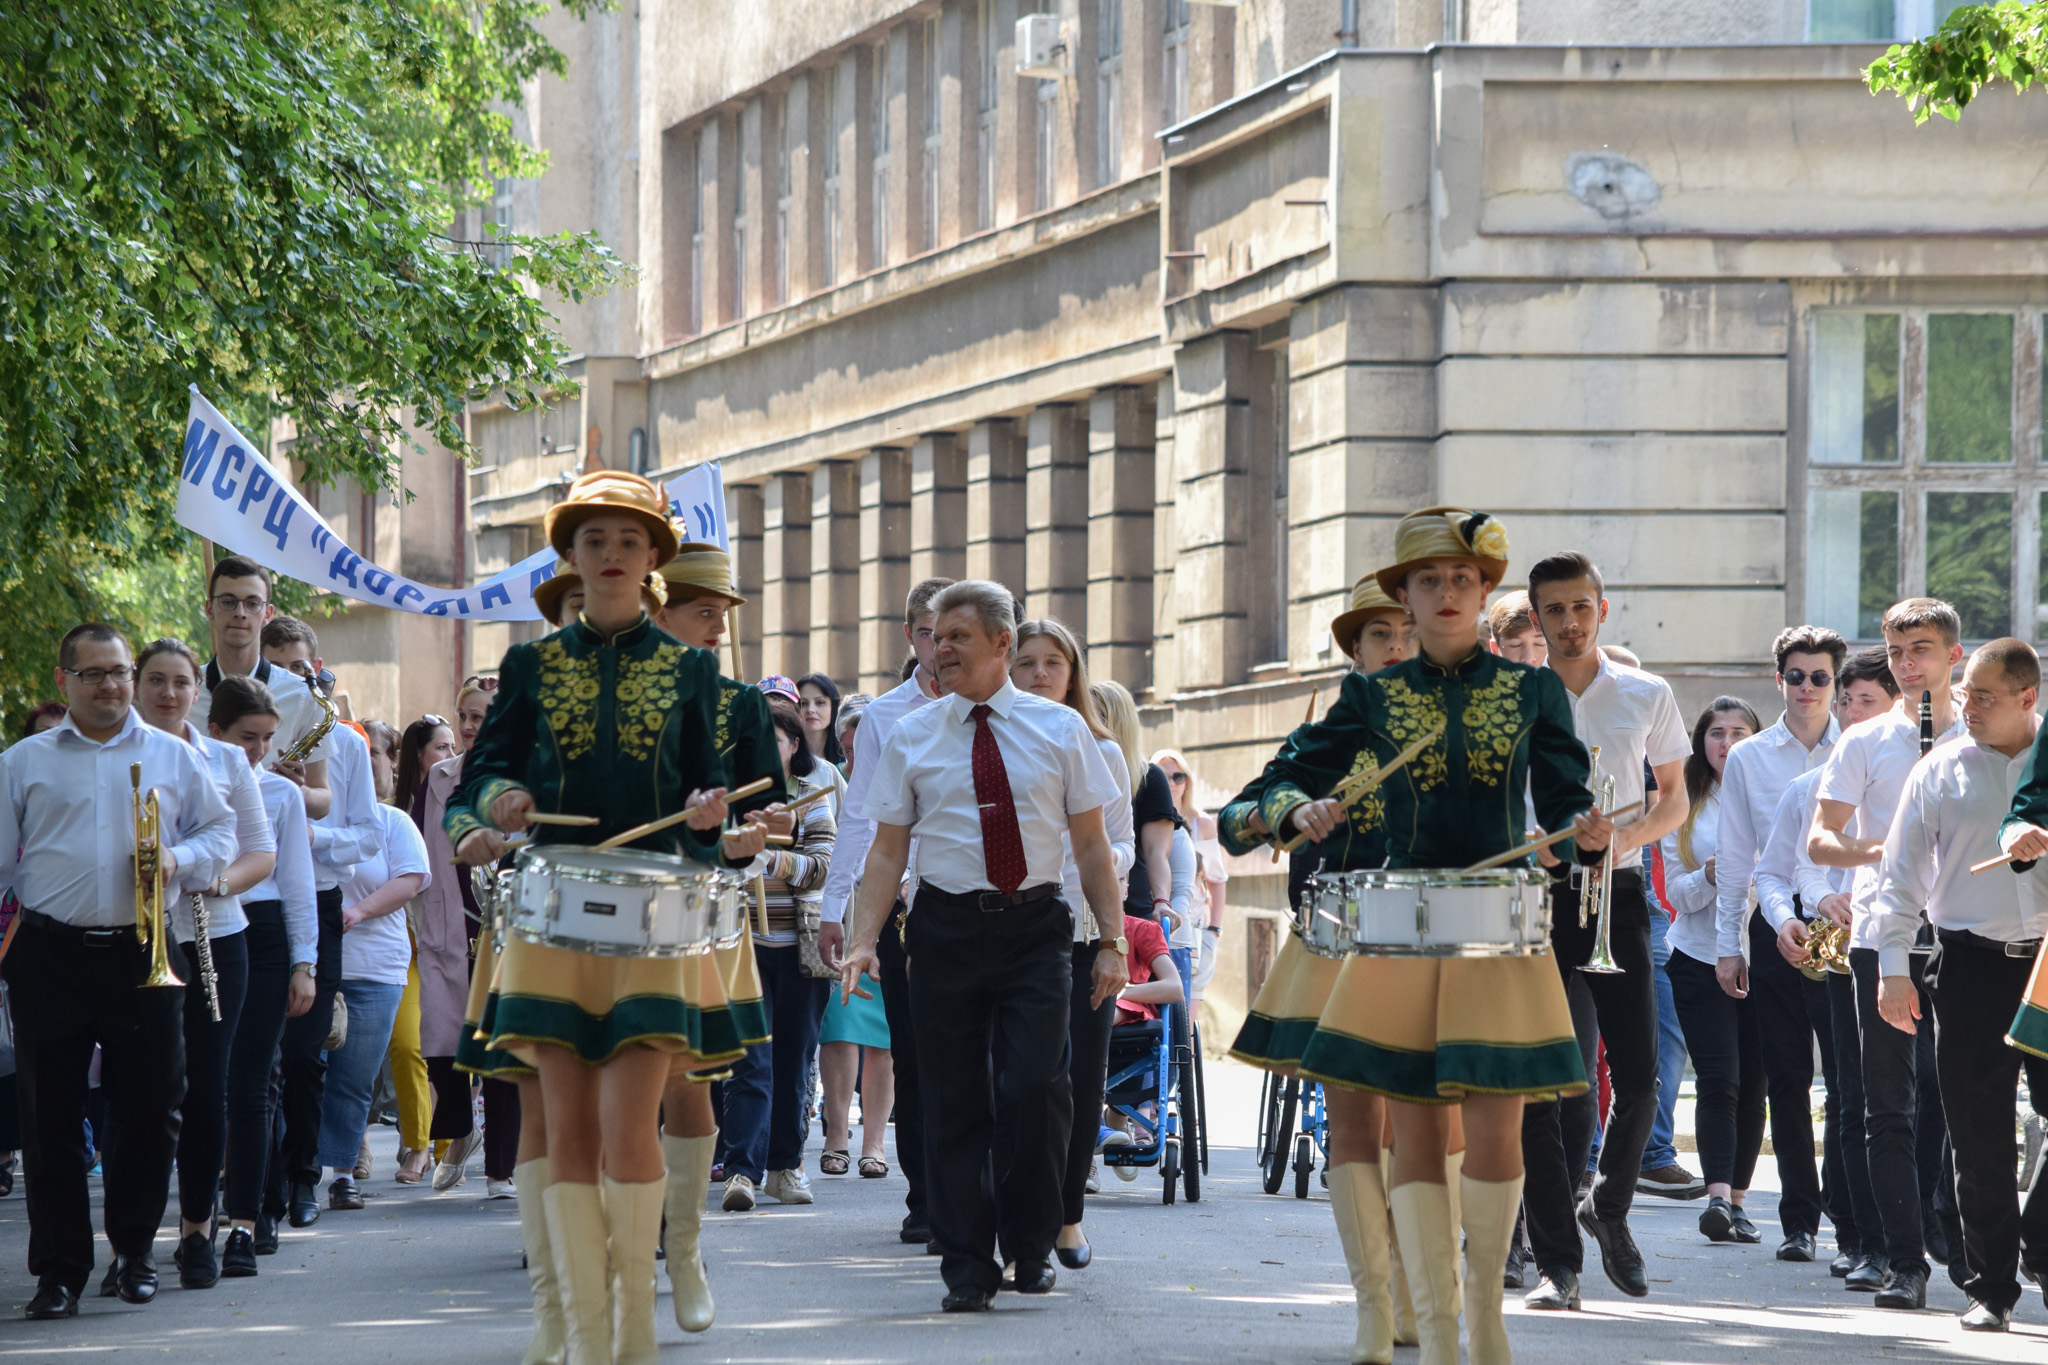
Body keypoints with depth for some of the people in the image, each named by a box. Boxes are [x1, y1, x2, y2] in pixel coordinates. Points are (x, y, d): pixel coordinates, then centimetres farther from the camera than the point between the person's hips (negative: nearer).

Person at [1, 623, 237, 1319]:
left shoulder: (173, 756, 11)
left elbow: (221, 829, 14)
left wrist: (179, 859, -6)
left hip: (142, 954, 1)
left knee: (151, 1107, 1)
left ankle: (134, 1250, 18)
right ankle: (60, 1269, 5)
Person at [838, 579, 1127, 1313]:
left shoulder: (1059, 729, 5)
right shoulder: (911, 737, 6)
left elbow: (1091, 844, 7)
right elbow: (888, 850, 6)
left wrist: (1111, 941, 1)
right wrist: (864, 942, -5)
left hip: (1035, 926, -1)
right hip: (948, 926, 1)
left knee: (1034, 1086, -12)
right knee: (956, 1097, 1)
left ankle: (1031, 1246, 7)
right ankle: (967, 1266, 9)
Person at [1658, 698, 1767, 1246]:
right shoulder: (1685, 808, 8)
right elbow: (1676, 892, 3)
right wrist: (1710, 877, -18)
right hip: (1700, 958, 0)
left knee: (1752, 1082, 2)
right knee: (1718, 1078, -11)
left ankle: (1737, 1198, 12)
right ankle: (1718, 1195, -19)